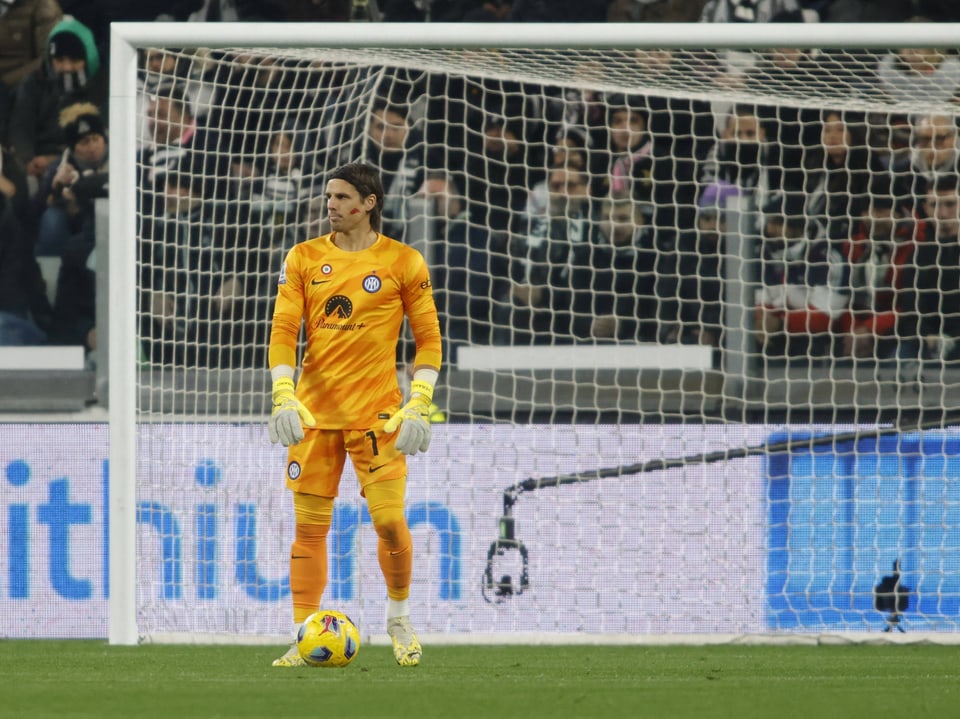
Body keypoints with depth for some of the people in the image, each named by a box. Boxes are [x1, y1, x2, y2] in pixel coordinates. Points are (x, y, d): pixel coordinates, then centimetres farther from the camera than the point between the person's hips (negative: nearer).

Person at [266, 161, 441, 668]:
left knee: (389, 520, -9)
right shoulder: (304, 258, 7)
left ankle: (399, 618, 15)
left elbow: (428, 339, 3)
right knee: (309, 527, -1)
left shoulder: (403, 262, 2)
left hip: (376, 412, -2)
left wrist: (419, 406, -8)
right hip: (314, 412, 2)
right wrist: (284, 397, -11)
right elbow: (283, 332, 2)